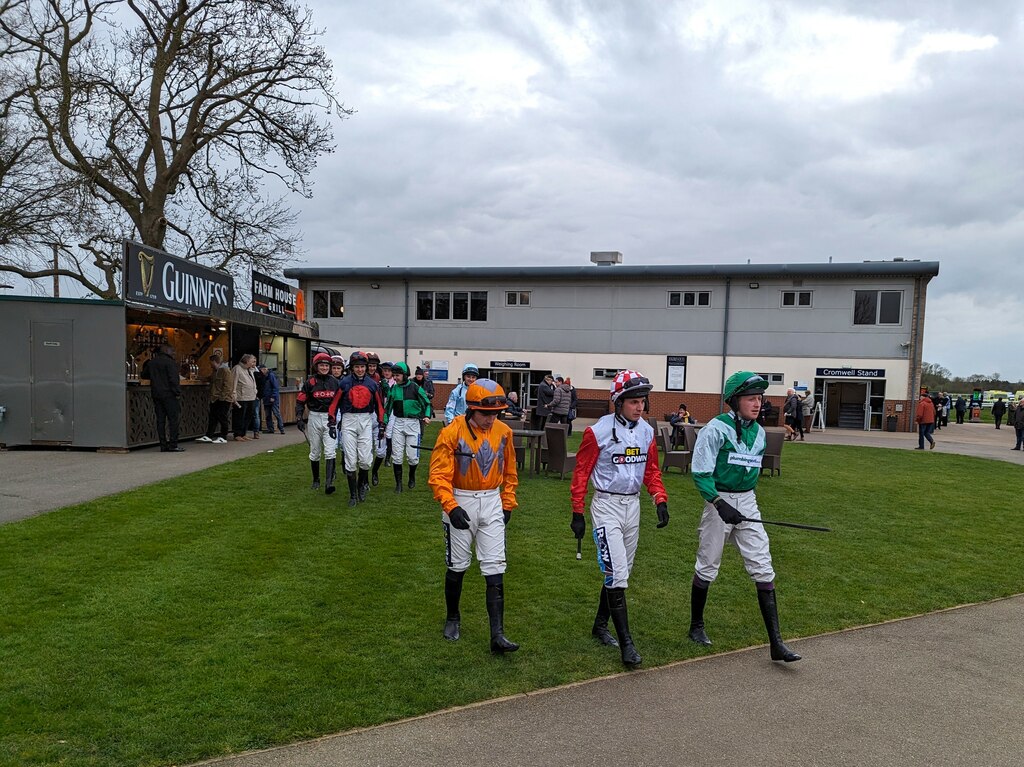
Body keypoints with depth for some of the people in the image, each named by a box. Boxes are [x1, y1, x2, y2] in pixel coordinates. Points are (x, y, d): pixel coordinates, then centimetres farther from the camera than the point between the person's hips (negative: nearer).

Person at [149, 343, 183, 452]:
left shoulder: (151, 363, 13)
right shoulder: (170, 362, -10)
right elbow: (173, 379, -16)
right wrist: (177, 393, -12)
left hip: (156, 394, 7)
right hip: (169, 394, -7)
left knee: (160, 420, 8)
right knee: (174, 419, -4)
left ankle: (163, 445, 8)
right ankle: (173, 445, -7)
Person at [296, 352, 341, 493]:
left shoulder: (335, 382, 4)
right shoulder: (310, 382, -2)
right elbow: (300, 401, 0)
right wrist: (299, 418, -10)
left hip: (330, 419, 0)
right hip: (314, 418, 0)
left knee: (330, 452, -11)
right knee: (315, 452, 11)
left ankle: (329, 483, -17)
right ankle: (316, 480, 27)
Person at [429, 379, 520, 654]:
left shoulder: (503, 432, -2)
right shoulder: (452, 433, -16)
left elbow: (509, 471, 11)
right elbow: (439, 475, -15)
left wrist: (508, 503, 11)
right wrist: (451, 507, -25)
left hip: (492, 503, 3)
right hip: (460, 502, -3)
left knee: (495, 570, -2)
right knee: (457, 566, 12)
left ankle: (497, 635, 2)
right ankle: (452, 618, 36)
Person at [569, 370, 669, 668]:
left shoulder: (646, 431, 3)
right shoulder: (599, 431, -14)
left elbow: (651, 470, 13)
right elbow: (581, 472, -9)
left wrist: (661, 500, 0)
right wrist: (577, 513, -9)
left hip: (633, 505, 6)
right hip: (607, 506, -6)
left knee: (621, 572, 14)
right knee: (617, 574, -9)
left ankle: (601, 624, 31)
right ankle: (626, 641, -1)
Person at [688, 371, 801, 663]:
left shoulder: (759, 432, 7)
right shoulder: (716, 428, -14)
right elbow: (700, 473, -17)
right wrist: (720, 504, -26)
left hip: (748, 502, 6)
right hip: (719, 500, -5)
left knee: (763, 570, 0)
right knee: (707, 568, 8)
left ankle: (776, 642, 5)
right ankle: (696, 626, 28)